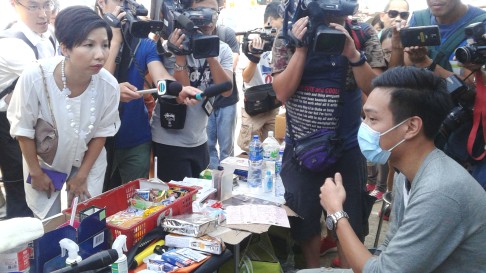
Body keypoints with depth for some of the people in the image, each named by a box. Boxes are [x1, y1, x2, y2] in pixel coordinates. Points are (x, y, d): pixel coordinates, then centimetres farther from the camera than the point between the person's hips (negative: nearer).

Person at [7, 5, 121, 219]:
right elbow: (23, 129, -15)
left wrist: (82, 175, -4)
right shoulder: (34, 78, -32)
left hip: (88, 162, 1)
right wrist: (36, 172, -6)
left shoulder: (109, 85, -26)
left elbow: (102, 132, -9)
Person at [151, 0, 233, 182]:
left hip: (199, 140, 5)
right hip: (170, 140, -5)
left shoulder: (222, 50, 0)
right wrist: (180, 55, -29)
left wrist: (210, 54, -23)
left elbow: (227, 90, -15)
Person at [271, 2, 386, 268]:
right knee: (305, 219, 16)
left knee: (350, 223, 11)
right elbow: (282, 92, -11)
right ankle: (311, 268, 39)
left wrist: (351, 52, -24)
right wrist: (301, 47, -19)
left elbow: (376, 89, -11)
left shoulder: (363, 34, -6)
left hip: (347, 147, 0)